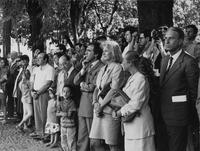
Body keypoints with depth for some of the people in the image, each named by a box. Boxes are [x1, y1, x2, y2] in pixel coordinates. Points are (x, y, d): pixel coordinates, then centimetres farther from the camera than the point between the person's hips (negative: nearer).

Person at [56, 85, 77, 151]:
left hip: (71, 126, -6)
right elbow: (57, 113, 1)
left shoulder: (72, 103, -10)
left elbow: (70, 114, -17)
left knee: (71, 142, -3)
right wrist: (64, 113, -15)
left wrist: (61, 113, -7)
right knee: (63, 143, 14)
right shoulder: (61, 103, 8)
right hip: (63, 125, 6)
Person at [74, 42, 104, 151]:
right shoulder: (87, 65, 15)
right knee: (82, 138, 13)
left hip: (92, 104, -8)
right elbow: (76, 81, 9)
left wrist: (83, 85, 0)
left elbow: (93, 87, -18)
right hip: (83, 104, 8)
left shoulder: (101, 67, -12)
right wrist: (83, 69, -5)